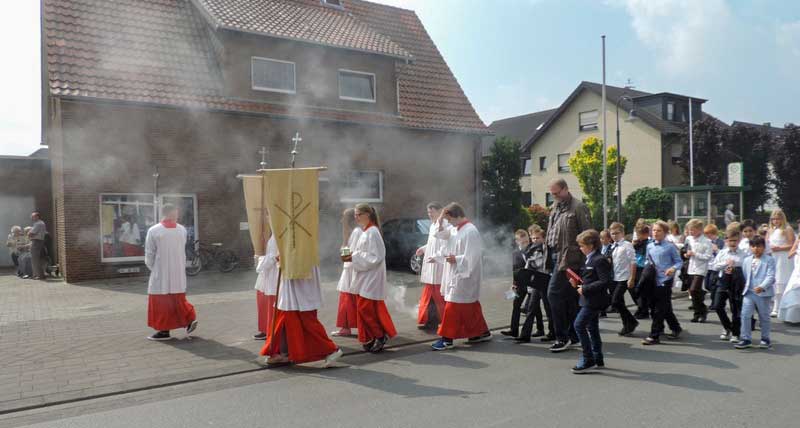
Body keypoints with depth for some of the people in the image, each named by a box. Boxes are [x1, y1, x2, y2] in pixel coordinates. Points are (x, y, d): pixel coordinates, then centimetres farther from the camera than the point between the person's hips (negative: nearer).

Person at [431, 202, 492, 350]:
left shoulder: (470, 231, -19)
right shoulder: (454, 229, 8)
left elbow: (472, 257, -22)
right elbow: (441, 233, 20)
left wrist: (456, 259, -17)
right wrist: (441, 219, 5)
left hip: (464, 275, -9)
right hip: (456, 274, 9)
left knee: (453, 306, -5)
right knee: (470, 306, 16)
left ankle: (447, 339, 2)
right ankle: (482, 332, 28)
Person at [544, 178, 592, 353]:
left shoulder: (578, 207, -8)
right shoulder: (555, 207, 17)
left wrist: (583, 260, -14)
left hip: (568, 258, -8)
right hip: (556, 256, 8)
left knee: (554, 293, -13)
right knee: (569, 297, 13)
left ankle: (562, 337, -6)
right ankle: (573, 335, 21)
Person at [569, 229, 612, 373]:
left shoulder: (599, 260, -18)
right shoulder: (590, 259, 14)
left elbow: (605, 281, -24)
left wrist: (585, 289, -23)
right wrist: (578, 283, 7)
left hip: (594, 300, -11)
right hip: (590, 300, 11)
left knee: (579, 325, -12)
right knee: (592, 328, 15)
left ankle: (588, 360, -6)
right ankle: (597, 359, 25)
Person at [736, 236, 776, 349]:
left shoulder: (769, 260, -3)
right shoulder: (747, 260, 12)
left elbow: (770, 276, -12)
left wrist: (762, 286, -26)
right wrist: (744, 288, 8)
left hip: (763, 293, -4)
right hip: (749, 293, 4)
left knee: (764, 317, 9)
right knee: (745, 315, -5)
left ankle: (765, 339, 24)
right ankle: (746, 339, -1)